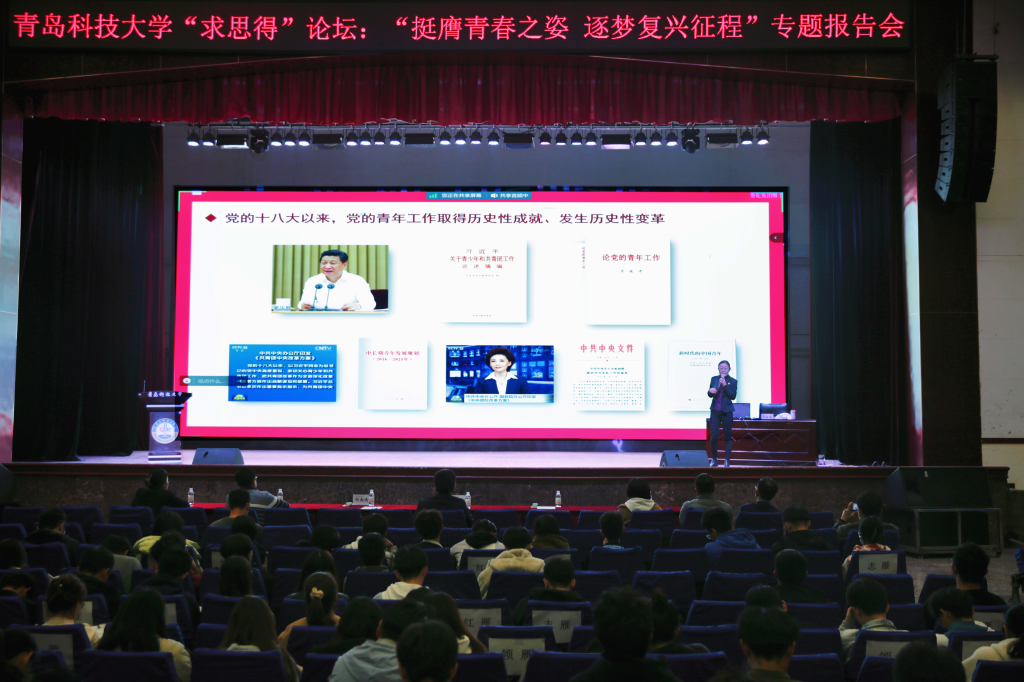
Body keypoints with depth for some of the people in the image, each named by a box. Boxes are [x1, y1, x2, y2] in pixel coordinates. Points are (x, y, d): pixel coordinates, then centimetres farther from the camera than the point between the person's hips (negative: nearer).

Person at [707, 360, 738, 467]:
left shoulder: (733, 381, -1)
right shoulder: (714, 379, 8)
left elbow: (733, 396, -12)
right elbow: (709, 395, 11)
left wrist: (725, 385, -21)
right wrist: (710, 391, -13)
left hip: (726, 412, -2)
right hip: (715, 411, 2)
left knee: (728, 437, 1)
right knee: (713, 436, 0)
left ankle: (727, 461, 6)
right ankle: (714, 460, 12)